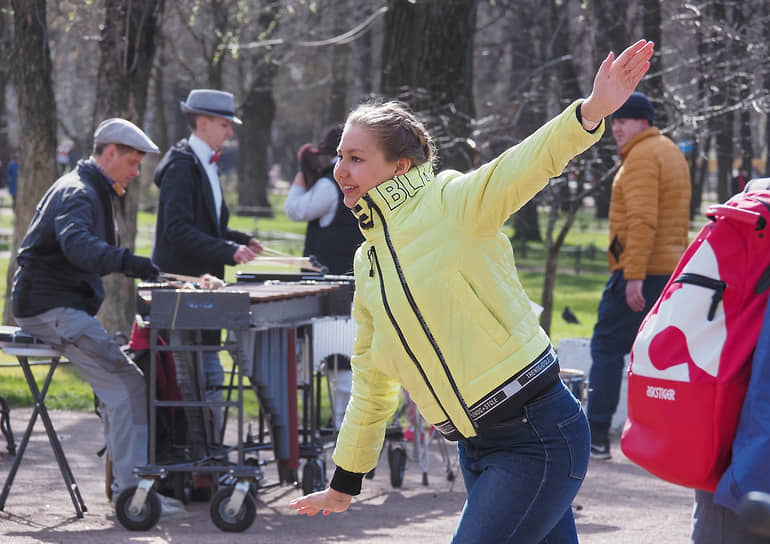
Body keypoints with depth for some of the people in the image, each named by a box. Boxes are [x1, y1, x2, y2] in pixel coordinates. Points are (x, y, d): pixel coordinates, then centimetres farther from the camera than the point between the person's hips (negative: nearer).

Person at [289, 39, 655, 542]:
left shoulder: (451, 203, -7)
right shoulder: (368, 262, 14)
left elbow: (525, 166, -25)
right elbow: (372, 382, 24)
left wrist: (590, 113, -44)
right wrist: (345, 482, 29)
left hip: (540, 435, -7)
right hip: (478, 451, 7)